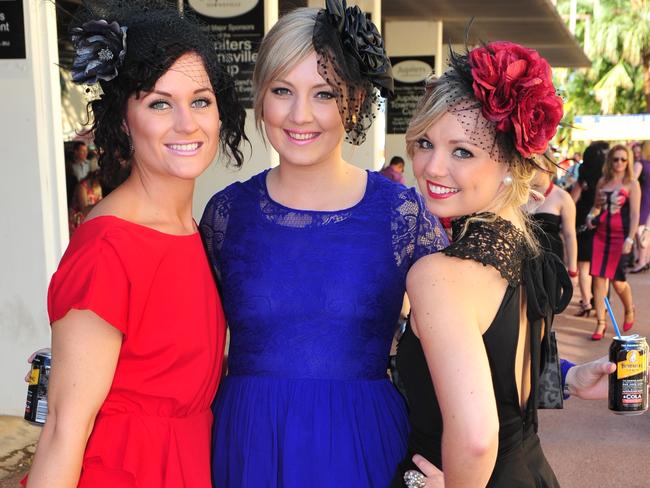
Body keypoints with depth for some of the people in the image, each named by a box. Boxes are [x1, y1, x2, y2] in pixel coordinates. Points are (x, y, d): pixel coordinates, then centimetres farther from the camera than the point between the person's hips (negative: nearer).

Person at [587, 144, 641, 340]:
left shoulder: (632, 184, -2)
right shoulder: (602, 182, 11)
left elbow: (635, 214, -8)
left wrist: (630, 239, -16)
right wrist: (591, 216, 1)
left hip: (620, 236, -4)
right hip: (601, 234, 4)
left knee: (617, 280, -2)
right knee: (598, 278, -1)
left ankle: (629, 311, 29)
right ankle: (601, 323, 7)